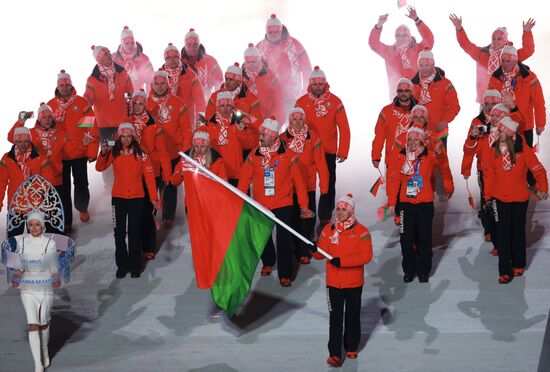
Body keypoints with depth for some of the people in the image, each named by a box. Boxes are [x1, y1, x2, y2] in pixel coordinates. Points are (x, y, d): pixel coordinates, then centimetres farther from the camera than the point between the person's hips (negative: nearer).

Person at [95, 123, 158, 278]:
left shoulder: (141, 154, -4)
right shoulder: (114, 153, 0)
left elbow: (149, 176, -3)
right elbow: (99, 168, -3)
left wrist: (153, 197, -5)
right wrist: (103, 153, -20)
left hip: (137, 198, -1)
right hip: (118, 197, 1)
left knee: (134, 233, 6)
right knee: (119, 232, 7)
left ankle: (135, 265, 17)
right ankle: (122, 265, 19)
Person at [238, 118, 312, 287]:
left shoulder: (287, 156, -8)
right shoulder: (254, 156, -2)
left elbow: (299, 182, -3)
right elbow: (244, 180, 0)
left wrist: (303, 206, -3)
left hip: (283, 204, -3)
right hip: (261, 206, 3)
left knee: (283, 239, -5)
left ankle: (285, 274, 4)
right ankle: (268, 262, 42)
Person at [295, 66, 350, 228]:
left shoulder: (335, 102, -4)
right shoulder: (302, 102, -1)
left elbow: (344, 128, -3)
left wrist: (343, 151, -7)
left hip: (329, 152, -1)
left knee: (328, 186, 5)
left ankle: (325, 219, 15)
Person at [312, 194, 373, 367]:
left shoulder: (361, 231, -10)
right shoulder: (328, 229, 2)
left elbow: (366, 256, -18)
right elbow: (322, 253, 3)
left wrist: (342, 261, -25)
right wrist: (315, 250, -21)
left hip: (354, 283, -1)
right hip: (333, 282, 2)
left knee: (353, 317, 14)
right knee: (335, 318, -1)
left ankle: (352, 348, 32)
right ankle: (335, 354, 1)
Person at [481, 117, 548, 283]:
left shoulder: (522, 149, -12)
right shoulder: (492, 149, -7)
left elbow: (537, 169, -4)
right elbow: (488, 173, 1)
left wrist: (543, 188, 0)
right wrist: (487, 195, 3)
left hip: (520, 198, 0)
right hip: (499, 198, 0)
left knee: (518, 232, 13)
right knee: (503, 233, -1)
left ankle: (518, 264, 31)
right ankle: (505, 271, 4)